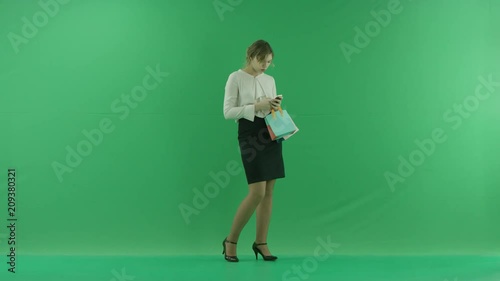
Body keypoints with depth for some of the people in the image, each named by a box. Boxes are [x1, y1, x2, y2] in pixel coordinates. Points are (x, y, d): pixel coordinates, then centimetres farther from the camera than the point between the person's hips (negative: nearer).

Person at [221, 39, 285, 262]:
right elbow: (228, 112, -10)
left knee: (268, 192, 5)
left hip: (270, 134, 6)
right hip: (249, 134, -6)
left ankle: (261, 242, 15)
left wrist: (276, 107, -5)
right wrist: (256, 106, -18)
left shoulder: (270, 80, 12)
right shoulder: (236, 78, -4)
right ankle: (231, 240, 4)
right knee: (257, 192, -12)